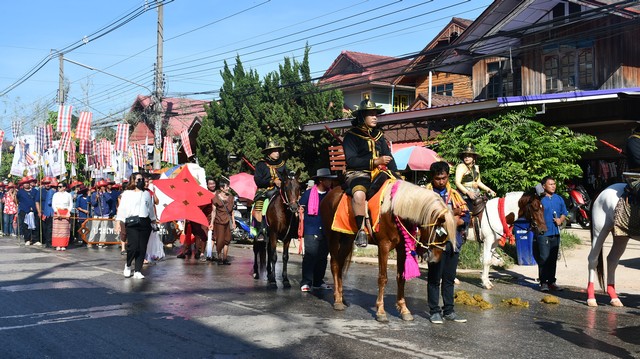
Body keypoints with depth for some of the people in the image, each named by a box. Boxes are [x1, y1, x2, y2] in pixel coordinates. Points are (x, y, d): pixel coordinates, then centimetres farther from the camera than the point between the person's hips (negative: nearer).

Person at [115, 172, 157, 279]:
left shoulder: (147, 193, 18)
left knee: (142, 248, 1)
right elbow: (122, 209, -1)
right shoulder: (127, 194, 4)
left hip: (145, 223, 4)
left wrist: (153, 221, 21)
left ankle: (137, 271, 9)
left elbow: (151, 208, 23)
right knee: (133, 246, -15)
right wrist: (118, 223, -10)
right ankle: (128, 265, 12)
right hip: (132, 223, -4)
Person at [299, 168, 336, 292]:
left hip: (326, 231, 5)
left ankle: (318, 281, 22)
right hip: (311, 231, -4)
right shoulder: (308, 193, -4)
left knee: (323, 257, 11)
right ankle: (306, 282, -5)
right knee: (310, 256, -9)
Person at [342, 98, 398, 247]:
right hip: (357, 174, -6)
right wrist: (375, 162, -17)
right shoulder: (351, 136, 0)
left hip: (378, 174, 6)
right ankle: (361, 230, -28)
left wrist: (396, 176, 0)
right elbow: (351, 160, -12)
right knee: (359, 193, -38)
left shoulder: (379, 135, 19)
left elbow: (389, 158, 17)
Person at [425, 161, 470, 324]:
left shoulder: (454, 194, 14)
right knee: (434, 278, 2)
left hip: (454, 242, 5)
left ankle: (448, 310, 21)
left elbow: (466, 216, 9)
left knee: (449, 278, 12)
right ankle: (434, 311, 11)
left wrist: (455, 221, -11)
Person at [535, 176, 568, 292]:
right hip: (543, 233, -5)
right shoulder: (540, 199, -6)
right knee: (544, 259, -5)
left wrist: (561, 220, -2)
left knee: (553, 259, 12)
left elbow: (564, 213, 17)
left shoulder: (559, 199, 11)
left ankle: (551, 281, 20)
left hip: (555, 233, 6)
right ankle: (543, 282, 2)